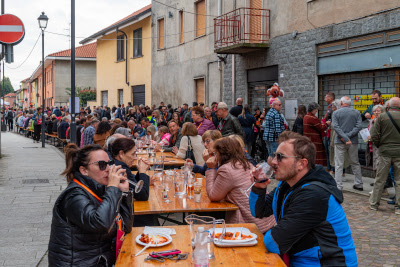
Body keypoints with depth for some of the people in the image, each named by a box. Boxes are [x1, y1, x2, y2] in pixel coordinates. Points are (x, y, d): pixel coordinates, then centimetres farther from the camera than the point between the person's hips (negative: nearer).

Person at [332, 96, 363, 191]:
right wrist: (348, 136, -10)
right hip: (353, 142, 2)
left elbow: (336, 127, -11)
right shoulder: (356, 113, 5)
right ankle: (359, 184, 20)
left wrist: (345, 138, -16)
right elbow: (358, 126, -6)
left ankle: (338, 186, -2)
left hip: (340, 142, -2)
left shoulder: (336, 113, -1)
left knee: (339, 164, 1)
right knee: (355, 163, 15)